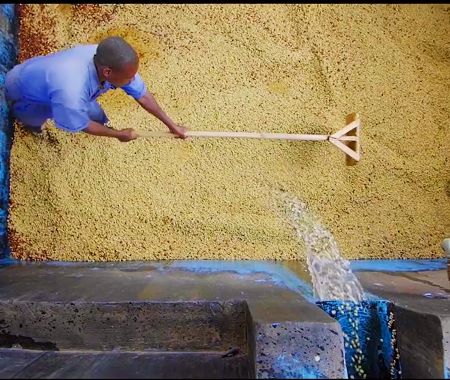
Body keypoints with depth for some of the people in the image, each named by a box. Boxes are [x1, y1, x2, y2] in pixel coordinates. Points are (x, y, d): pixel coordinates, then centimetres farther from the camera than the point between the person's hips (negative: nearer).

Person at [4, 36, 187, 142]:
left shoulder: (106, 60, -29)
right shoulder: (71, 93, -47)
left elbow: (142, 95, -17)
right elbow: (81, 126, -26)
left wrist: (171, 125, -12)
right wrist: (119, 134, -13)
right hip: (23, 92, -5)